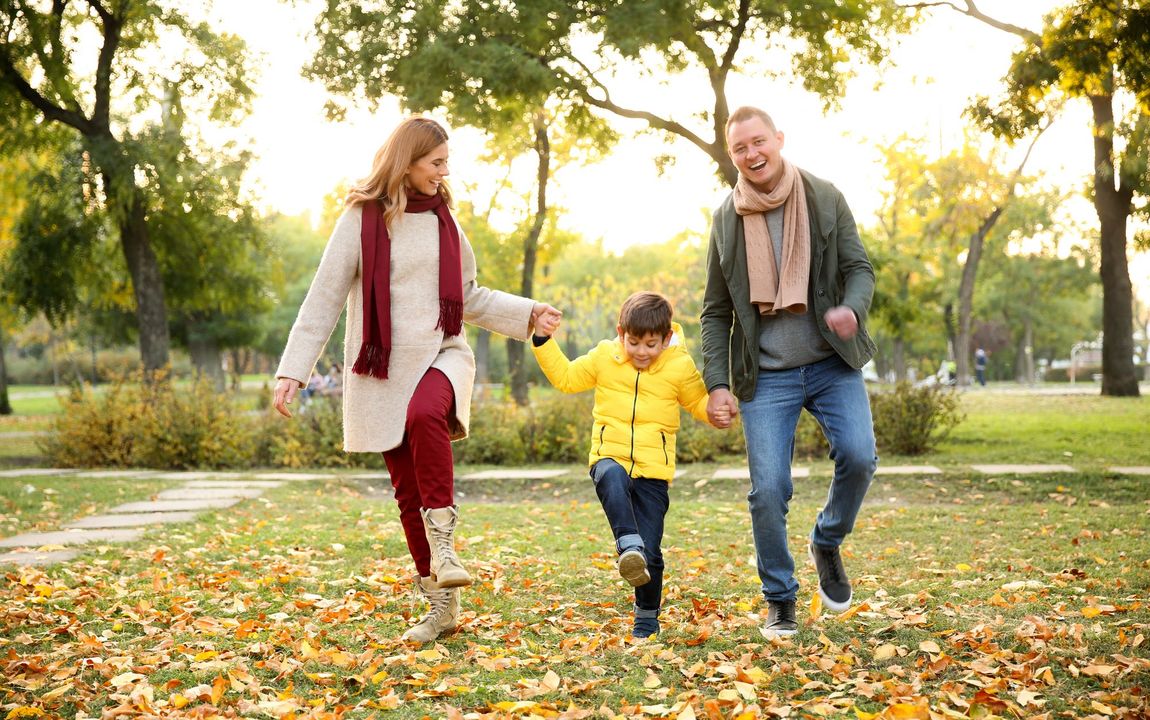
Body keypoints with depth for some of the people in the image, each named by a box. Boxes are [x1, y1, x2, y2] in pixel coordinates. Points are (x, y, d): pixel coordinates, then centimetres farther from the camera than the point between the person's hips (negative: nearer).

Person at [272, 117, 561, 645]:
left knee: (425, 414, -34)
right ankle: (442, 605, 14)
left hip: (441, 354, 1)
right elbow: (324, 299, -4)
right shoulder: (361, 219, -3)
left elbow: (468, 297, 20)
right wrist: (292, 369, -11)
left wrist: (528, 315, 9)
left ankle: (443, 542, -25)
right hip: (382, 369, -1)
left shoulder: (442, 218, 10)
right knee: (408, 490, 2)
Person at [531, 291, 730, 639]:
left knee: (650, 553, -3)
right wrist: (544, 342, 8)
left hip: (654, 469, -1)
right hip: (610, 456, 1)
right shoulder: (603, 358, 6)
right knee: (612, 479, -40)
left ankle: (647, 617, 18)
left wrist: (716, 412, -7)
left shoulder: (680, 366, 2)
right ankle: (628, 546, -51)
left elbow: (698, 401, 15)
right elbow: (566, 377, 18)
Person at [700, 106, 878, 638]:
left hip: (832, 363, 0)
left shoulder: (825, 199, 1)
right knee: (768, 490, -5)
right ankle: (780, 602, 14)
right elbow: (716, 312, 7)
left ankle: (827, 544, 12)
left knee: (858, 456, -19)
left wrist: (852, 309, -22)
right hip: (766, 375, 0)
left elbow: (859, 268, 1)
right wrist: (717, 383, -3)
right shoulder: (726, 220, 3)